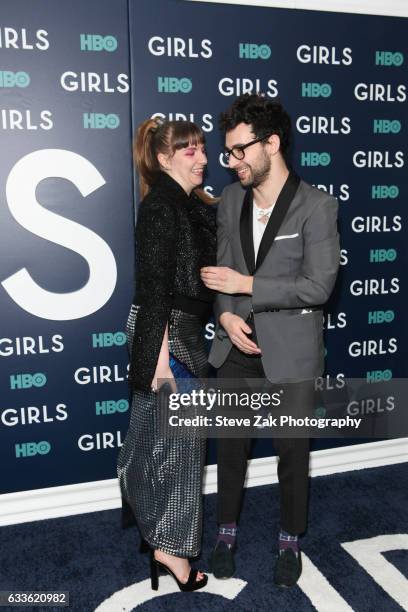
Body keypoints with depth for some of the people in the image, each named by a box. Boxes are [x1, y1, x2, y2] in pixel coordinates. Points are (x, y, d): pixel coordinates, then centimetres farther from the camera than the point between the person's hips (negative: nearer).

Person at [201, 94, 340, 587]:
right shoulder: (230, 199, 3)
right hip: (237, 343, 4)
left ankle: (290, 542, 35)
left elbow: (318, 287, -17)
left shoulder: (317, 205, -13)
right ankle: (226, 533, 37)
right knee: (231, 444, 15)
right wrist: (227, 314, -11)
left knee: (292, 450, 12)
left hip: (291, 348, -4)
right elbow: (222, 269, 8)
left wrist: (246, 285, -18)